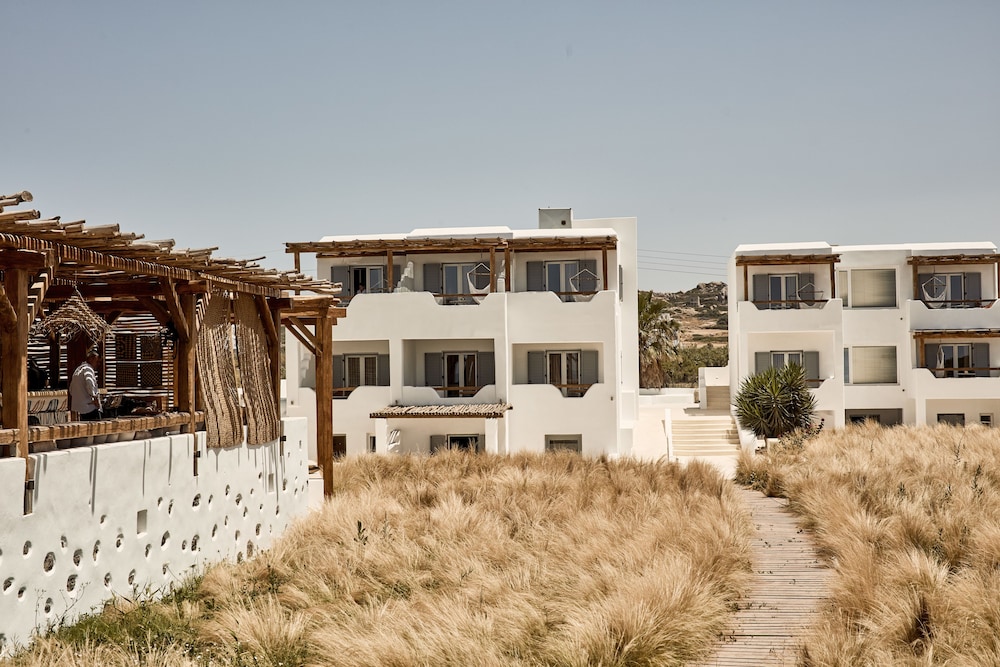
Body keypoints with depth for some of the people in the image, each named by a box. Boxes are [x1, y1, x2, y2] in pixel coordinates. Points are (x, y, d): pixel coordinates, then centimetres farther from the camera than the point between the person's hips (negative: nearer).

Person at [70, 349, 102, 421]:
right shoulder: (88, 369, -11)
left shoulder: (78, 369, 20)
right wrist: (95, 397, -23)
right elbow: (89, 382, -31)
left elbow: (71, 389, 26)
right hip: (90, 407, -10)